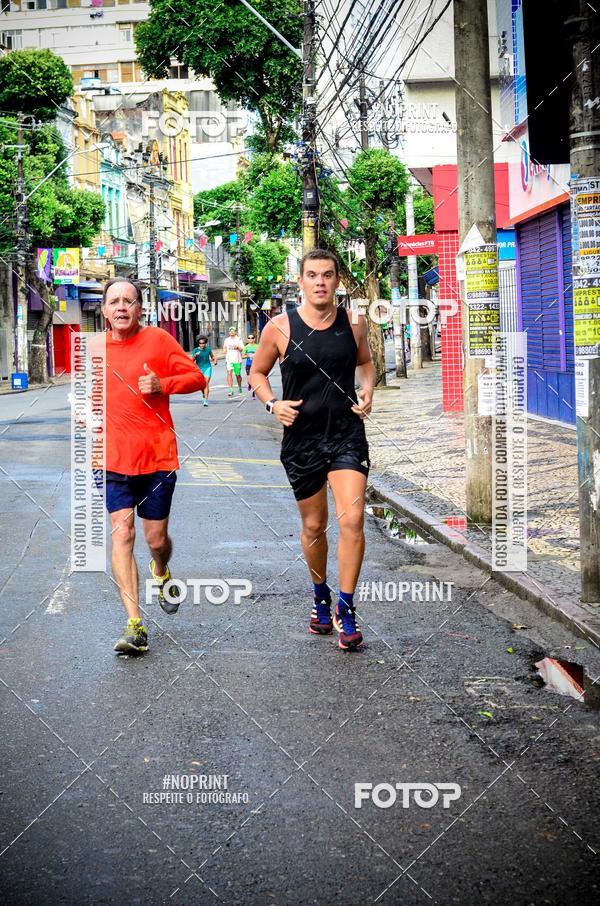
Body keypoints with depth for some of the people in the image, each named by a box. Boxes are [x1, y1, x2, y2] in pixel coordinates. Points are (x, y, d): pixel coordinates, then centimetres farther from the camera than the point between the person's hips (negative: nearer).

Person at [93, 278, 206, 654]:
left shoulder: (158, 339, -2)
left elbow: (197, 378, 0)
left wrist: (163, 385, -16)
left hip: (157, 457, -2)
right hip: (114, 461, 2)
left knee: (157, 539, 8)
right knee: (121, 534, -10)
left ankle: (161, 574, 46)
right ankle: (135, 624, -10)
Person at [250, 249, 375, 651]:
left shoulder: (354, 324, 0)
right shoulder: (280, 328, -5)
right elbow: (257, 372, 9)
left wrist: (367, 392, 0)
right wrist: (273, 404, -9)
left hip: (347, 435, 0)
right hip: (301, 439, 0)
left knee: (352, 519, -14)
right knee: (313, 527, 12)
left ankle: (346, 610, 0)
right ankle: (321, 597, 37)